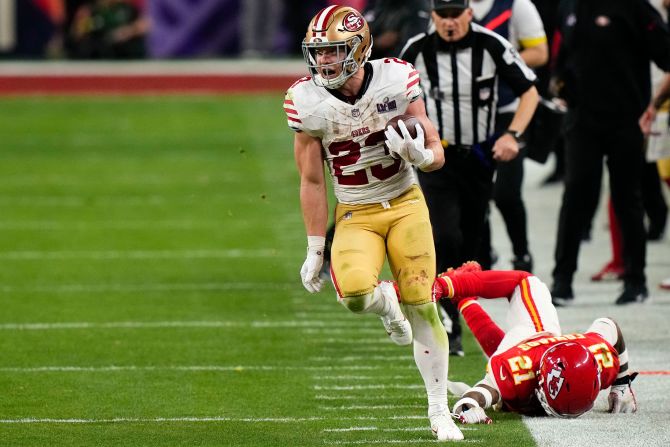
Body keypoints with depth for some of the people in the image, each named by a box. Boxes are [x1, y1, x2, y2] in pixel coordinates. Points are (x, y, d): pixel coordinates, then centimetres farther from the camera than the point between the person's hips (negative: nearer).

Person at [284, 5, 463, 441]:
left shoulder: (397, 79, -13)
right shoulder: (307, 101, -12)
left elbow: (436, 153, -5)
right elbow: (312, 182, -4)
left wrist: (421, 155, -29)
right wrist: (315, 249, -2)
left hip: (405, 204, 0)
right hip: (355, 215, 0)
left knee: (421, 305, -5)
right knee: (354, 293, -26)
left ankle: (439, 410, 10)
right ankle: (384, 303, 13)